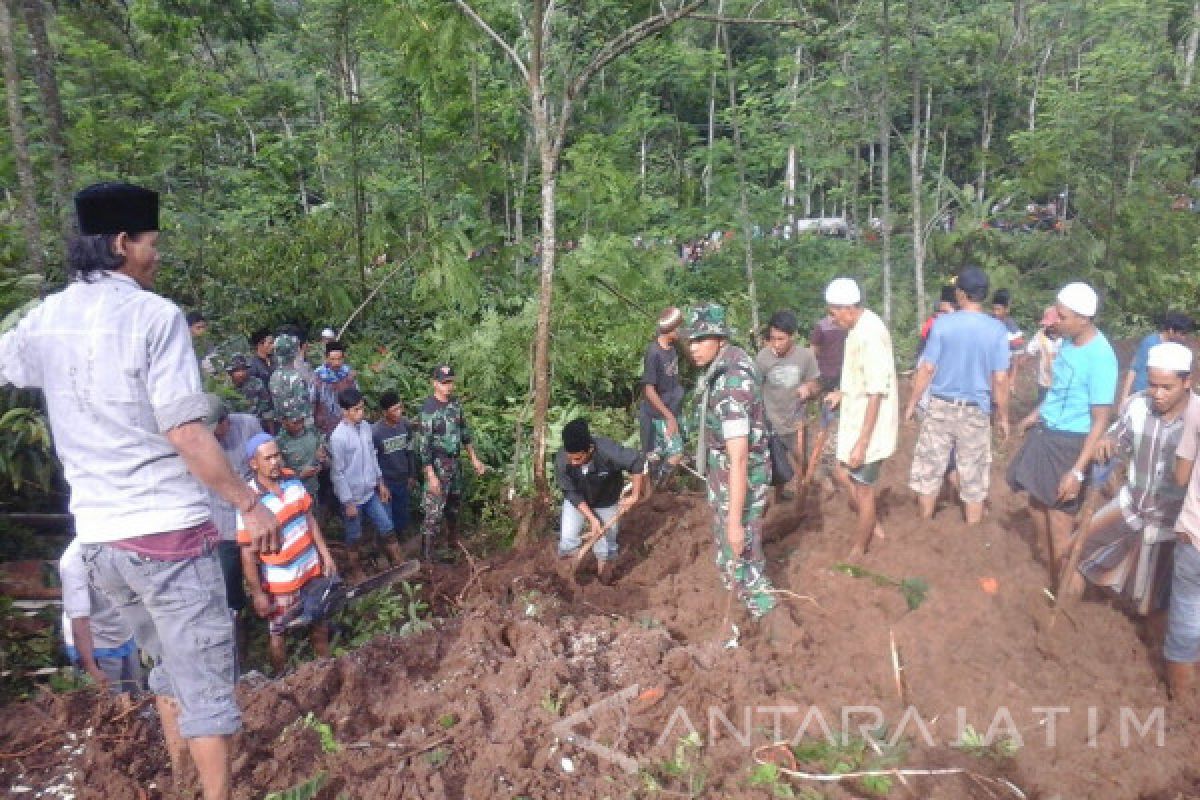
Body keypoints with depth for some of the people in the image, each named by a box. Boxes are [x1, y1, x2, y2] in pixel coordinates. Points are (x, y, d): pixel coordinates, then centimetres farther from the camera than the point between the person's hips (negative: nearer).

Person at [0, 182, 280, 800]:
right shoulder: (153, 314, -12)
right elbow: (185, 435, -17)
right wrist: (250, 505, -11)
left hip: (97, 537, 7)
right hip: (166, 529, -7)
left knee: (171, 666, 24)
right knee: (205, 681, 5)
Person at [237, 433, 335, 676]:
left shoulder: (291, 478, -7)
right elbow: (247, 553, -18)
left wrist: (325, 554, 6)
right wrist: (257, 593, -13)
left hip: (312, 567, 6)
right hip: (281, 581, -6)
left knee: (320, 620, 23)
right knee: (278, 632, 15)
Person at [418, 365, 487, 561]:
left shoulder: (454, 402, 2)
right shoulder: (428, 409, -20)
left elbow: (464, 431, 13)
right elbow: (424, 445, -20)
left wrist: (474, 459, 13)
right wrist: (431, 475, -22)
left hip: (455, 462, 7)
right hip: (438, 465, -7)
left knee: (454, 505, 22)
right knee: (434, 511, -4)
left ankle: (452, 542, 41)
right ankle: (427, 556, 6)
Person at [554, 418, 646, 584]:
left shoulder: (608, 451, -41)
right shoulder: (561, 461, -33)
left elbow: (638, 462, -31)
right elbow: (572, 494, -22)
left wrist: (634, 496, -25)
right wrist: (591, 518, -25)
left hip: (607, 503, -1)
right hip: (577, 501, 1)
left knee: (606, 544, 12)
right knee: (567, 539, -8)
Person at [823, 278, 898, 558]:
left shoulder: (871, 334, -25)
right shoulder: (858, 328, 5)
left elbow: (876, 393, -26)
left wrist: (862, 442, -25)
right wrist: (843, 394, 11)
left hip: (868, 427, -9)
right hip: (854, 420, 9)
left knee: (863, 490, 5)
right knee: (843, 474, 20)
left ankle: (857, 552, 22)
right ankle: (874, 525, 37)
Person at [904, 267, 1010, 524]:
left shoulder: (942, 324, -9)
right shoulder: (997, 330, -7)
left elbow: (926, 369, -8)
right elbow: (1000, 380, -7)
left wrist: (911, 404, 3)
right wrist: (1003, 417, 5)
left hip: (941, 406, -1)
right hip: (976, 411, 1)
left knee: (929, 469, 13)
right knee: (974, 478, 11)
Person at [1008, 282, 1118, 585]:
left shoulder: (1100, 357, -24)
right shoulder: (1068, 341, 0)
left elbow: (1101, 421, -22)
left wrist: (1077, 471, -23)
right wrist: (1036, 415, 28)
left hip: (1072, 443, -8)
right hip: (1046, 433, 8)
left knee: (1059, 520, 3)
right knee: (1038, 502, 22)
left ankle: (1058, 586, 22)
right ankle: (1046, 564, 43)